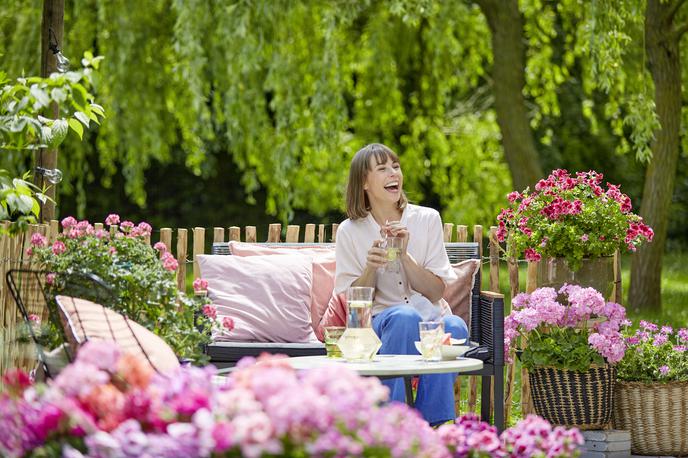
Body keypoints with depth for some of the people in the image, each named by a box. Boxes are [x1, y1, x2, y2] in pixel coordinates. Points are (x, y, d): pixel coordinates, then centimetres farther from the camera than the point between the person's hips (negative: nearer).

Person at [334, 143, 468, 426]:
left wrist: (404, 256, -14)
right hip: (380, 324, -1)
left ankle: (433, 426, -29)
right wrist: (371, 268, -17)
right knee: (405, 316, -36)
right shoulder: (350, 232, 4)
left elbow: (436, 292, 1)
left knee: (453, 327, -34)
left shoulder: (427, 219, 5)